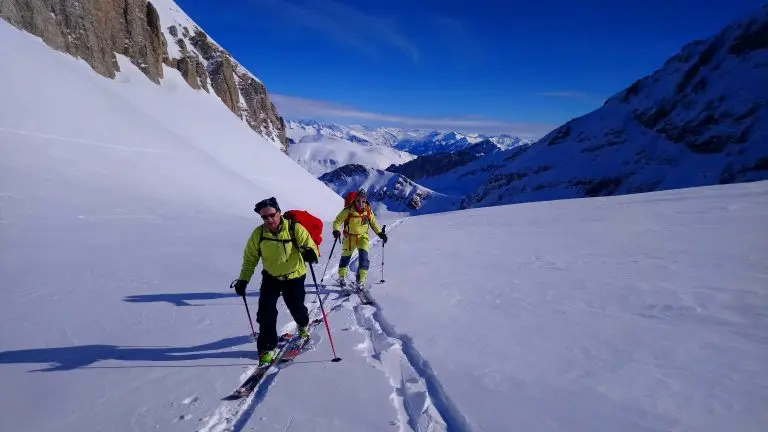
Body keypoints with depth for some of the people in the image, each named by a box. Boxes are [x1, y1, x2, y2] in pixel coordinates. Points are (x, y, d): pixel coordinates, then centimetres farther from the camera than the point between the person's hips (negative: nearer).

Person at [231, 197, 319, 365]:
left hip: (294, 277, -2)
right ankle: (268, 346, 11)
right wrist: (243, 279, -7)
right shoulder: (258, 234, -12)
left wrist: (310, 252, -47)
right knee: (266, 312, -7)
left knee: (296, 308, 8)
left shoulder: (295, 229, -21)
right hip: (271, 277, 2)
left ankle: (303, 325, 45)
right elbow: (250, 258, -1)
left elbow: (309, 245, -22)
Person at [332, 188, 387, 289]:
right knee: (345, 257, 13)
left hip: (363, 236, 1)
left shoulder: (368, 210, -8)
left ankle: (361, 281, -9)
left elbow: (373, 223, 8)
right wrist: (336, 230, -30)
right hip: (350, 237, -1)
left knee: (364, 257, -15)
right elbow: (337, 221, -12)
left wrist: (380, 233, 1)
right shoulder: (348, 210, -18)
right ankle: (342, 277, 38)